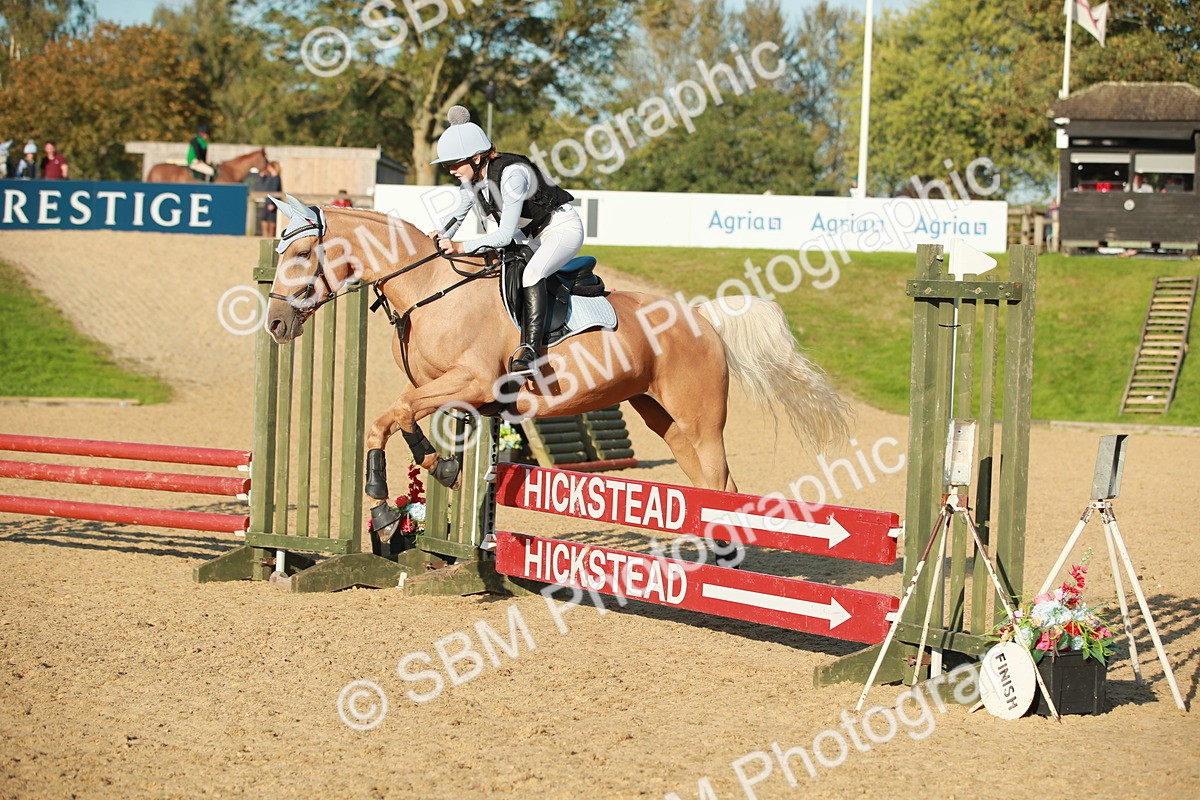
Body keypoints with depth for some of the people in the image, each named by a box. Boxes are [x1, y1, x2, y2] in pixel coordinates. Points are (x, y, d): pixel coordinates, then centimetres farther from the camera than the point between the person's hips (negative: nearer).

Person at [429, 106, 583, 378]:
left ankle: (529, 350, -40)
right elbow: (457, 215, 9)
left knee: (531, 274, -34)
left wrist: (461, 247, -37)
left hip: (563, 227, -10)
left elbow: (504, 235, -32)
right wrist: (439, 238, -12)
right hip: (530, 235, 10)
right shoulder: (471, 182, -7)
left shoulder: (512, 174, -31)